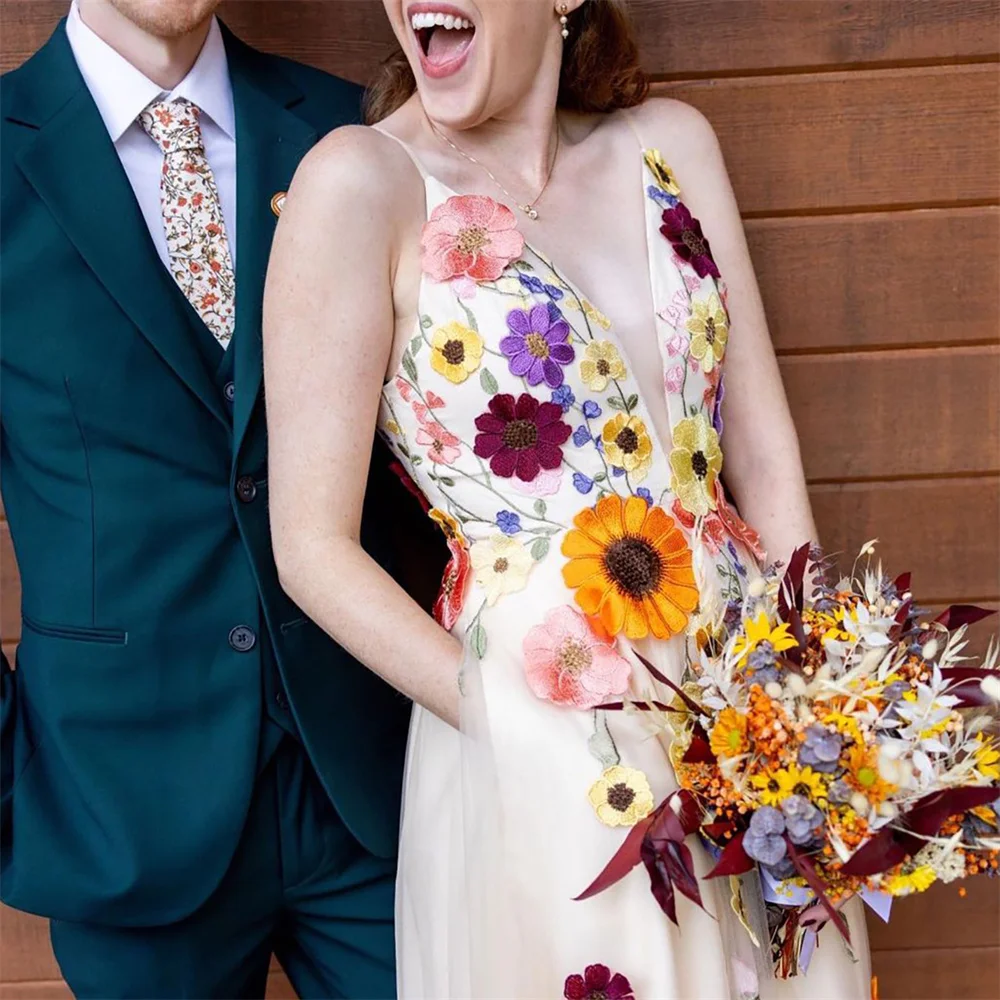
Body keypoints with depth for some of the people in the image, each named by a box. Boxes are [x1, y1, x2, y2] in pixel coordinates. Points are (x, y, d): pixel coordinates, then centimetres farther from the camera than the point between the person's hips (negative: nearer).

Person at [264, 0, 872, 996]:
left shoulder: (670, 141, 3)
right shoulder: (361, 180, -11)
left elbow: (765, 455, 5)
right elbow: (314, 549, -10)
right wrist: (531, 731, -14)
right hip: (538, 759, -5)